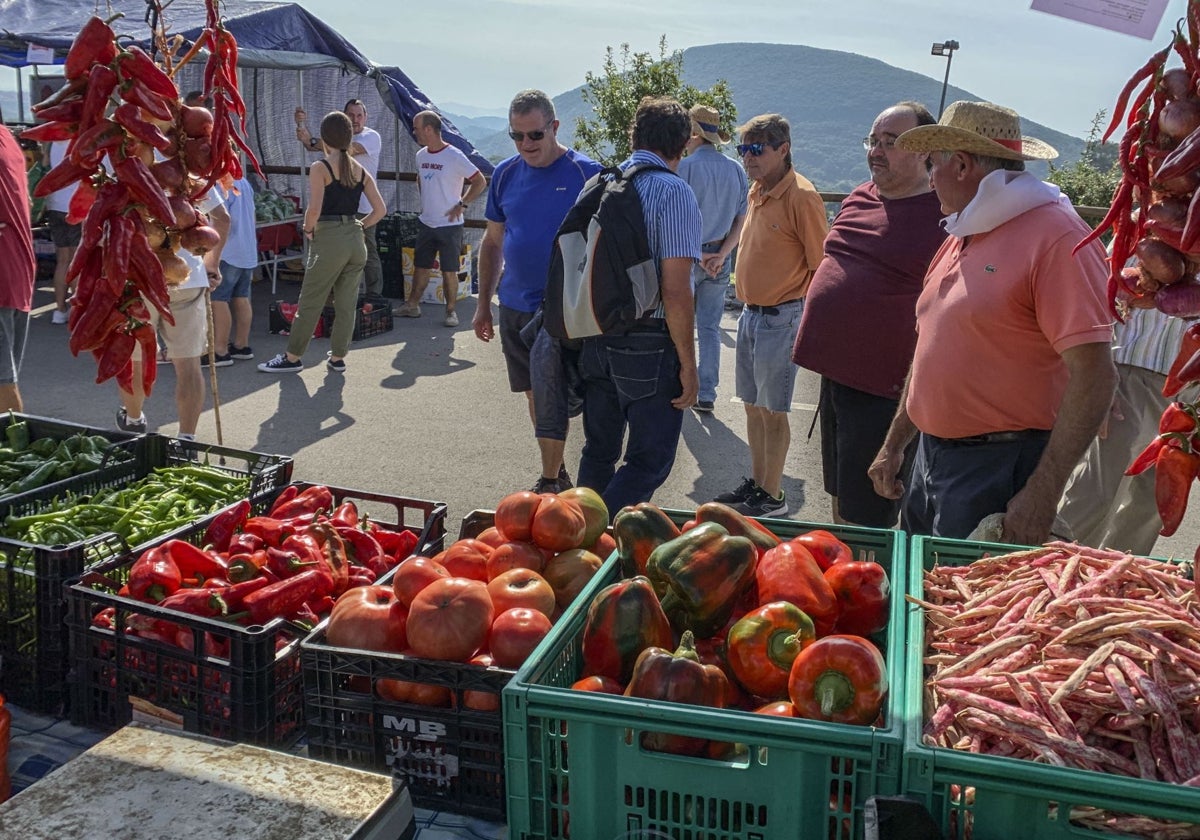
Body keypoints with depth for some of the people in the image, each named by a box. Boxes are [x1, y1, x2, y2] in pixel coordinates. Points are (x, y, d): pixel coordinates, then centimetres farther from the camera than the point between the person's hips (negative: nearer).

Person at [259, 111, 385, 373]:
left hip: (329, 240, -5)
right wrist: (358, 226, 13)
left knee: (310, 302, 3)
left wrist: (308, 229, 0)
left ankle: (292, 357, 11)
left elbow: (314, 209, -18)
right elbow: (379, 210, 4)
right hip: (356, 241, 5)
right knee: (347, 303, 10)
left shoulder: (320, 168, -8)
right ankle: (338, 357, 18)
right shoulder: (361, 170, 8)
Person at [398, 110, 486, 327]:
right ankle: (412, 305, 23)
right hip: (425, 223, 6)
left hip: (449, 225, -6)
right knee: (420, 267, 13)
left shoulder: (454, 157, -14)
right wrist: (425, 202, 14)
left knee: (449, 271, -1)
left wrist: (462, 204, -12)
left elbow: (480, 182, -11)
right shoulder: (421, 155, 7)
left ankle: (451, 311, 9)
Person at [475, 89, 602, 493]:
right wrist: (483, 304, 13)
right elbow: (493, 241, 13)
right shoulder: (505, 173, 5)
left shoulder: (585, 173, -9)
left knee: (550, 397, -6)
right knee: (533, 393, 14)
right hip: (514, 307, 6)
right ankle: (558, 473, 29)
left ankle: (549, 483, 8)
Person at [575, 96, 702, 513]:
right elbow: (676, 292, -19)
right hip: (649, 347, -7)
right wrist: (688, 365, -11)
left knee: (598, 452, 19)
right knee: (650, 461, 5)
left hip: (595, 340, 7)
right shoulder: (673, 191, -13)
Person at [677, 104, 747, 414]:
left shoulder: (685, 167, -13)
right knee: (710, 329, 10)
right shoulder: (736, 170, 3)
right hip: (719, 259, 5)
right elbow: (741, 220, 3)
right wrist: (721, 255, -2)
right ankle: (706, 395, 12)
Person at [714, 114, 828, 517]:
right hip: (750, 314, 8)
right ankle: (756, 482, 29)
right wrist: (747, 307, 17)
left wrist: (806, 317, -14)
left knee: (773, 412, 1)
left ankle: (772, 496, 13)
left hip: (780, 318, -8)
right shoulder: (756, 191, 10)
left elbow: (820, 265, -15)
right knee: (753, 405, 16)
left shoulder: (801, 197, -16)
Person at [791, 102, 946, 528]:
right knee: (838, 498, 22)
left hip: (881, 388, -8)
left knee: (865, 517, 0)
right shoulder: (859, 197, 11)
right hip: (834, 372, 8)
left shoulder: (945, 216, -12)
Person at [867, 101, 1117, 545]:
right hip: (930, 454, 8)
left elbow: (1095, 375, -20)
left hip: (999, 469, -8)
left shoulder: (1056, 237, -15)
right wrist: (893, 446, 19)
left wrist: (1041, 495, -23)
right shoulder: (961, 238, 13)